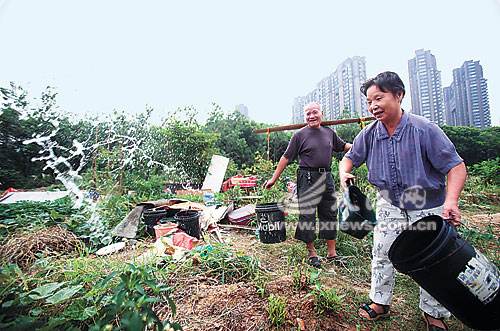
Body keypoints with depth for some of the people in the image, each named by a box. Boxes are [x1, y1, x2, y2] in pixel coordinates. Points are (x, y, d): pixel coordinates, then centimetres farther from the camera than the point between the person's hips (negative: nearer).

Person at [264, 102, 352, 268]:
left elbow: (343, 146, 26)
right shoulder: (300, 135, -4)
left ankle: (332, 253, 28)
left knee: (330, 214, 12)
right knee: (307, 215, 1)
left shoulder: (329, 132, 11)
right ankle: (312, 253, 20)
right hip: (307, 178, -5)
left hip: (327, 178, 6)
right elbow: (286, 157, -4)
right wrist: (274, 179, -5)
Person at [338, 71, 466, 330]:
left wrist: (451, 201, -31)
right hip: (390, 204, 3)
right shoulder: (369, 134, -10)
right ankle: (380, 303, 29)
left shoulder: (424, 129, -20)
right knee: (381, 254, 9)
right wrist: (344, 173, -19)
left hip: (429, 207, -2)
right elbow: (350, 157, 3)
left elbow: (456, 166, -16)